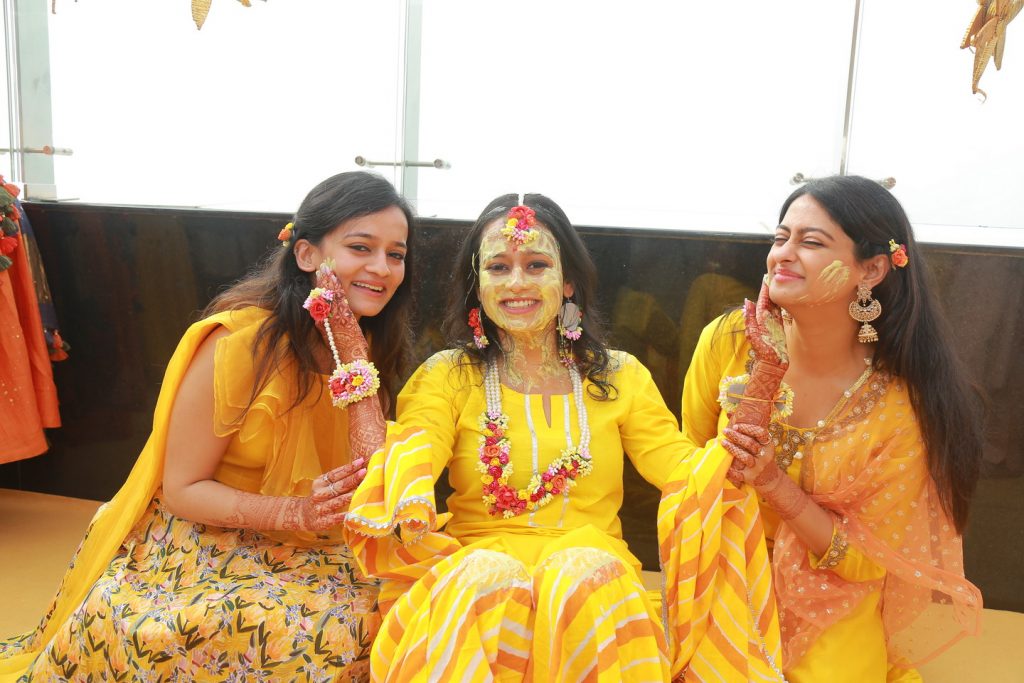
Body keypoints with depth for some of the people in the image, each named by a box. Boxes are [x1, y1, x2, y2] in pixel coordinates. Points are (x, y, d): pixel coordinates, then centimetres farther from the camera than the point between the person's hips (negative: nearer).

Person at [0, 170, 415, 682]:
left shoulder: (362, 345, 0)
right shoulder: (241, 342, -19)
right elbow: (182, 489, -13)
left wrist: (354, 356, -20)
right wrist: (295, 512, -28)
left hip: (294, 553, 4)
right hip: (195, 539, -3)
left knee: (358, 616, -25)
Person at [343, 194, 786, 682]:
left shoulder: (620, 376, 11)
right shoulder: (448, 376, 8)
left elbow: (687, 475, 1)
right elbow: (411, 455, -10)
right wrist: (410, 511, -33)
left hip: (592, 556, 1)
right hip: (476, 559, -1)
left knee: (584, 574, -32)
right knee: (488, 577, -34)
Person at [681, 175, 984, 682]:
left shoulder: (903, 407, -17)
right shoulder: (728, 341, -14)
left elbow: (868, 563, -10)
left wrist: (775, 484, -24)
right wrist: (727, 462, -23)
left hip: (832, 602, -1)